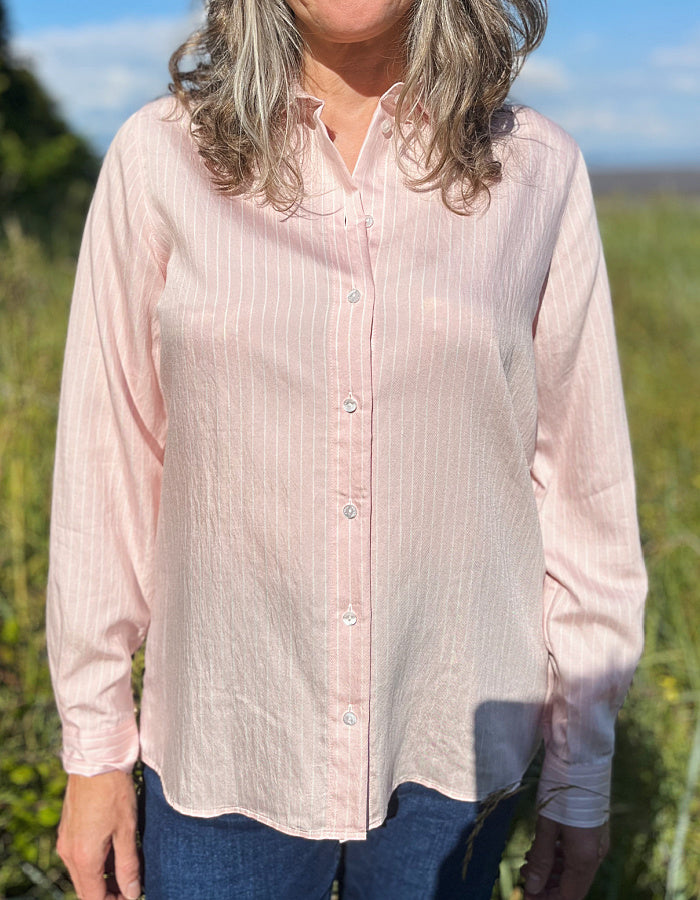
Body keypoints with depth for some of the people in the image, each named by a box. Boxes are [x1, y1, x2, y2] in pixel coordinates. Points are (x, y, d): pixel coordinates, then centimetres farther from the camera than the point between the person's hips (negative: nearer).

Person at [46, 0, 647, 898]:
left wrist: (582, 778, 4)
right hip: (225, 753, 0)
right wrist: (94, 751, 3)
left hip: (448, 748, 1)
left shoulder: (538, 172, -4)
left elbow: (582, 487, 0)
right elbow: (107, 464, -1)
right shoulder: (159, 159, -5)